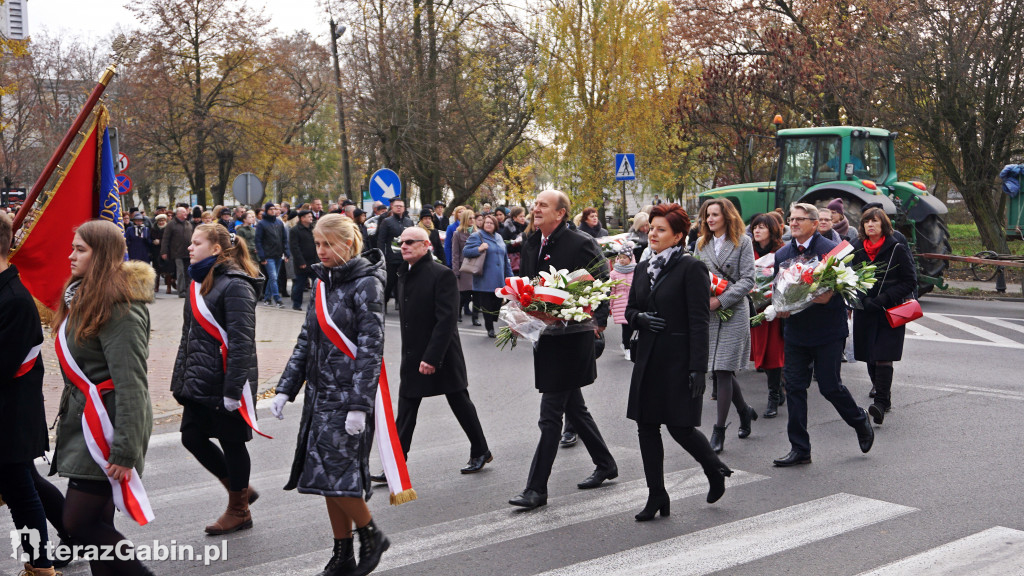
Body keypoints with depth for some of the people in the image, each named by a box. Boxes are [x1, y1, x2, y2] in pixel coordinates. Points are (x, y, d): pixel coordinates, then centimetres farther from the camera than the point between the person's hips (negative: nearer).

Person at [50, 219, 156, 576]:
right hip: (85, 423, 9)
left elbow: (131, 385, -21)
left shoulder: (121, 310, -17)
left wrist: (125, 452, -24)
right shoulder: (82, 297, 13)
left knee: (79, 522, -8)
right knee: (95, 523, 11)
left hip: (107, 428, -9)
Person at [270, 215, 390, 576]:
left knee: (335, 471, -10)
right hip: (319, 393, 8)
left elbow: (371, 348, -16)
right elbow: (306, 341, 16)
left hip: (347, 395, -8)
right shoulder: (324, 282, 13)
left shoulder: (366, 284, -11)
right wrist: (285, 389, 10)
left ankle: (371, 535, 13)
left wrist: (359, 405, -20)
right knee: (324, 475, 9)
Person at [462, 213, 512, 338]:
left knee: (498, 303, 1)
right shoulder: (477, 236, -1)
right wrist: (479, 249, -23)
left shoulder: (499, 238, 18)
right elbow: (465, 252, -8)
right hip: (485, 280, -5)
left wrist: (509, 275, 19)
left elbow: (505, 258, 22)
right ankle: (490, 328, 6)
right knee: (487, 304, -3)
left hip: (499, 280, 5)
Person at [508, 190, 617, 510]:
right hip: (545, 337, 8)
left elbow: (604, 285, -9)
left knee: (551, 414, -6)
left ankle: (537, 489, -1)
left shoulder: (581, 245, -12)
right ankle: (605, 465, 35)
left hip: (571, 339, -8)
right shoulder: (531, 245, 10)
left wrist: (599, 322, -17)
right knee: (573, 407, 18)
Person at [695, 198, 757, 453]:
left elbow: (748, 280, -6)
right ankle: (745, 412, 32)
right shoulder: (701, 243, 13)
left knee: (723, 371, -8)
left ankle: (719, 431, -2)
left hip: (734, 312, -4)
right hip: (708, 314, 5)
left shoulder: (743, 242, 0)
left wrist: (720, 300, -15)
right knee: (722, 371, 8)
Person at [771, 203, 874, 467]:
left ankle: (861, 423, 30)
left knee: (830, 386, 0)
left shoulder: (830, 250, -8)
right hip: (795, 330, 5)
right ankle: (799, 449, 12)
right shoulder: (782, 254, 9)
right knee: (794, 387, 3)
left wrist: (829, 295, -24)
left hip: (827, 331, -5)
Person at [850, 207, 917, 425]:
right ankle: (879, 387, 27)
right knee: (870, 356, 8)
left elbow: (910, 281, -3)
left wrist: (885, 298, -14)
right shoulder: (857, 250, 7)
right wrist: (864, 300, -6)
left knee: (883, 356, -13)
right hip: (865, 311, 4)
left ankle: (881, 401, -15)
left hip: (891, 312, -4)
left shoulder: (897, 249, -3)